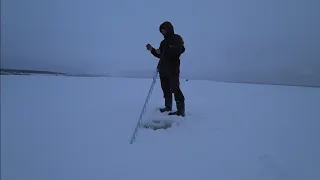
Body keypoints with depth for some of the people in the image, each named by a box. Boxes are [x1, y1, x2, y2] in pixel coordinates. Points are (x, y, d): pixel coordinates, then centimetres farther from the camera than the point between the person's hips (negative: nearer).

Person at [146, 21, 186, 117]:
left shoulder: (177, 38, -1)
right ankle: (168, 106, 21)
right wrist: (152, 50, 8)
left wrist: (163, 51, -18)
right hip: (163, 69, 8)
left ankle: (181, 110, -7)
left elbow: (180, 50, -19)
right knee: (165, 89, 10)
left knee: (175, 89, -11)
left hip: (172, 69, -8)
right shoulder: (163, 42, 22)